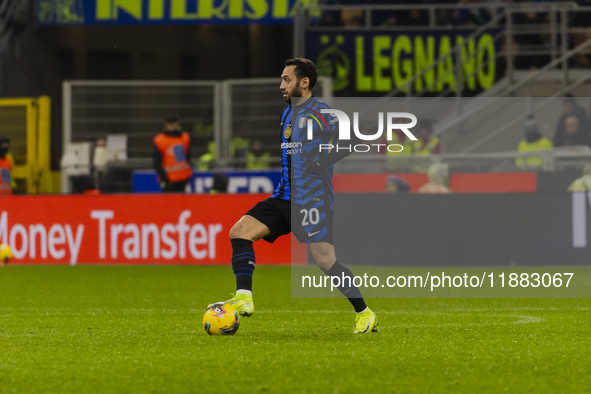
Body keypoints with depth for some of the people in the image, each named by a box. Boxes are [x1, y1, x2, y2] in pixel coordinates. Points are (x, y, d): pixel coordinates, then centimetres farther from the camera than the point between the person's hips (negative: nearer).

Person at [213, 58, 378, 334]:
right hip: (285, 197, 8)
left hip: (313, 198, -8)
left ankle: (364, 313, -1)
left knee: (324, 259, -15)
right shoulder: (287, 114, 17)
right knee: (239, 231, -6)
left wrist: (321, 162, -17)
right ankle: (244, 299, -8)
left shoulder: (320, 112, -9)